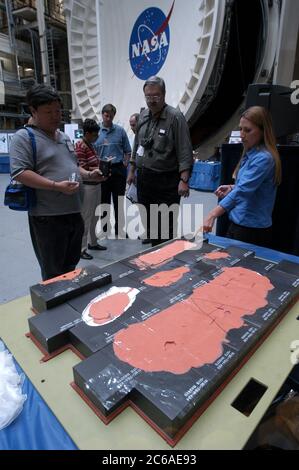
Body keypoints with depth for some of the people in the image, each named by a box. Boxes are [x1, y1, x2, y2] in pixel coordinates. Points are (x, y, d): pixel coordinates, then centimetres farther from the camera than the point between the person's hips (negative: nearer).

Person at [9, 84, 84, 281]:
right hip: (48, 217, -7)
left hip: (74, 212, 8)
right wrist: (56, 186, -25)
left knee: (70, 267, 20)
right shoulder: (24, 137, -7)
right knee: (53, 274, 6)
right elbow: (19, 173, -18)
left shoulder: (65, 137, 17)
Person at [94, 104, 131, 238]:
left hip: (118, 170, -1)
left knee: (119, 201, 4)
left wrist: (124, 164, -6)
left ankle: (119, 229, 15)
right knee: (104, 201, 8)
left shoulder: (120, 131, 6)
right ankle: (104, 229, 20)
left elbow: (127, 151, 7)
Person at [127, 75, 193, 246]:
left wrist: (184, 180, -24)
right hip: (143, 178, 7)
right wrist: (132, 170, 20)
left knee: (166, 227, -3)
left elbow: (185, 152, -16)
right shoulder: (143, 116, 11)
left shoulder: (175, 117, -10)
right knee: (149, 222, 15)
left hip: (166, 181, -7)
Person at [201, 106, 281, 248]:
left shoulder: (264, 158, -20)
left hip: (253, 230, -9)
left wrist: (212, 215, -40)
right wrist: (232, 187, 1)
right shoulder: (250, 154, 8)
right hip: (238, 222, 9)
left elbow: (243, 190, -32)